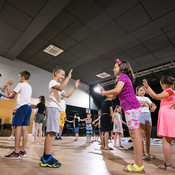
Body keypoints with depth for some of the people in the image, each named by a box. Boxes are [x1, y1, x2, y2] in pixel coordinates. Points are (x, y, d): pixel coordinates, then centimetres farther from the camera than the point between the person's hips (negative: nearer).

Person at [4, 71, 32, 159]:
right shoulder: (29, 87, 22)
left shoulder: (21, 84, -1)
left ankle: (16, 153, -7)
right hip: (29, 106, 8)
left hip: (22, 106, -8)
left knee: (18, 128, -8)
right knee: (25, 128, 6)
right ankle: (23, 151, 10)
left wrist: (8, 85, 12)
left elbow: (10, 95, 0)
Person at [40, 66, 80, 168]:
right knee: (51, 132, -14)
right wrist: (68, 78, -16)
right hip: (52, 108, -10)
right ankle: (47, 158, -12)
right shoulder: (52, 82, -2)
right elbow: (61, 88, -24)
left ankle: (45, 158, 12)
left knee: (51, 132, 7)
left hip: (56, 109, 10)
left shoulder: (58, 85, 28)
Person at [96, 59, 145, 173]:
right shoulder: (124, 78, 25)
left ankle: (139, 166, -2)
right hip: (132, 108, 10)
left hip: (131, 107, -10)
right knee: (134, 134, 10)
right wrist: (103, 91, 21)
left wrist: (103, 93, -8)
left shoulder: (123, 76, -4)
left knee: (135, 134, -9)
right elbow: (113, 96, 24)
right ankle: (137, 162, 19)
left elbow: (117, 90, -22)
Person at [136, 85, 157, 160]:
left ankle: (148, 153, 12)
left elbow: (154, 105, 26)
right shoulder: (135, 97, 10)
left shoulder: (147, 98, 26)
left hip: (148, 115, 5)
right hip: (140, 115, -5)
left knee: (148, 135, 3)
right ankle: (143, 153, -8)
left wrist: (153, 108, 3)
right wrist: (145, 102, -6)